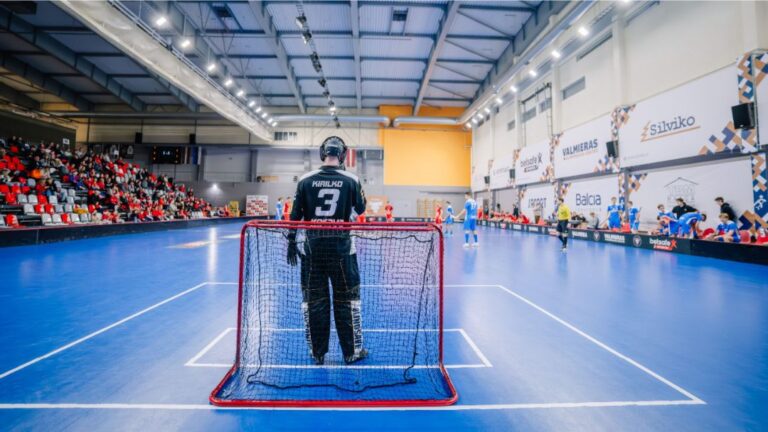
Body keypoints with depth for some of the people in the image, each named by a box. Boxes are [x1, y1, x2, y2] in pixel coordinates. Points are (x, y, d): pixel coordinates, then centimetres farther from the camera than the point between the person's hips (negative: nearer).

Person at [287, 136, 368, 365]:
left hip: (313, 247, 2)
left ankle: (318, 353, 23)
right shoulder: (351, 180, -4)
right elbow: (360, 210, 9)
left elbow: (295, 215, 1)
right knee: (347, 300, 10)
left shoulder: (306, 180, -1)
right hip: (341, 247, -1)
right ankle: (351, 352, 21)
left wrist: (292, 242, 10)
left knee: (314, 300, 12)